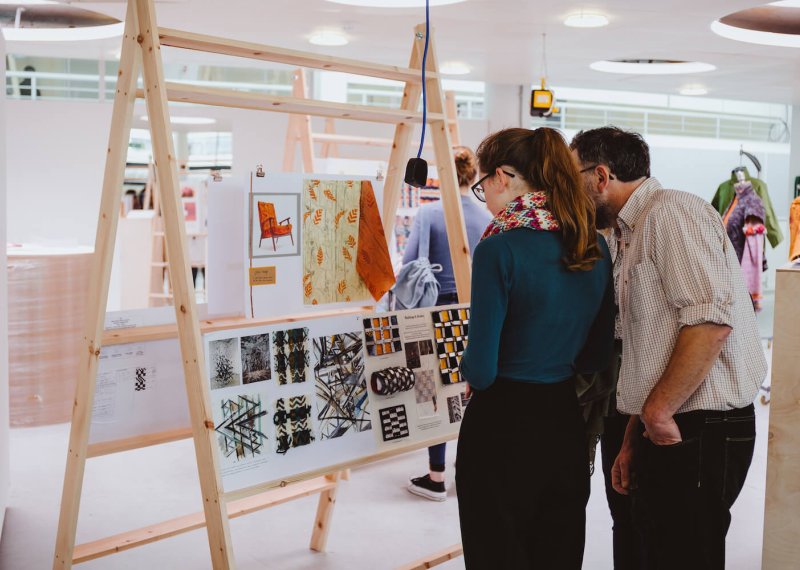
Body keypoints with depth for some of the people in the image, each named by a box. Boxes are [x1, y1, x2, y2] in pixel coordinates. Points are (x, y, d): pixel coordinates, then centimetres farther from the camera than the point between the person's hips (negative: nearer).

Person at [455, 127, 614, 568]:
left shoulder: (500, 249, -17)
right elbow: (598, 356, 12)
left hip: (503, 429, -6)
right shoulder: (594, 246, 3)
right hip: (566, 422, 6)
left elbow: (481, 372, -16)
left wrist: (468, 369, 5)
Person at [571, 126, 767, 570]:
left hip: (698, 431, -10)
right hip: (663, 429, 10)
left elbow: (710, 321, -24)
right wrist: (633, 442, 20)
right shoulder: (631, 234, 19)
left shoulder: (671, 212, -12)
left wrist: (657, 412, -18)